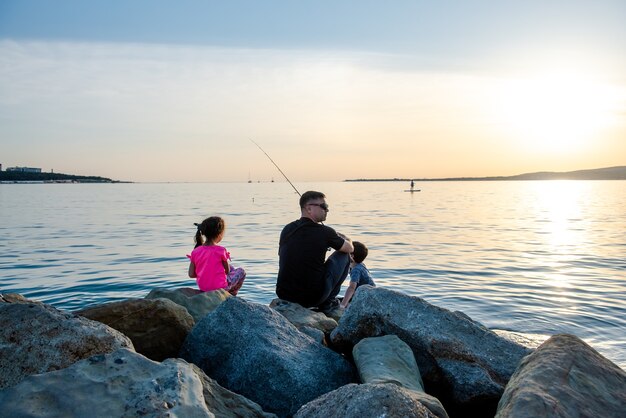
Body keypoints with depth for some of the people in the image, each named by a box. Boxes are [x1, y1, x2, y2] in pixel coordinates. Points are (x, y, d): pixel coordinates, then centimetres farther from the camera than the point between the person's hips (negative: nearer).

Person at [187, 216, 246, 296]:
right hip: (219, 287, -6)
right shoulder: (221, 250, -18)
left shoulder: (195, 252, -6)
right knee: (241, 271, 18)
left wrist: (205, 273, 12)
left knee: (232, 268, 27)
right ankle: (231, 294, 19)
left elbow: (191, 274, -5)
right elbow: (227, 271, -7)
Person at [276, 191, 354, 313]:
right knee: (344, 255, 12)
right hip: (313, 297, -6)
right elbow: (350, 248, 9)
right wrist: (341, 238, 33)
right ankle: (328, 303, 15)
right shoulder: (324, 232, -8)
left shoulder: (287, 229, 5)